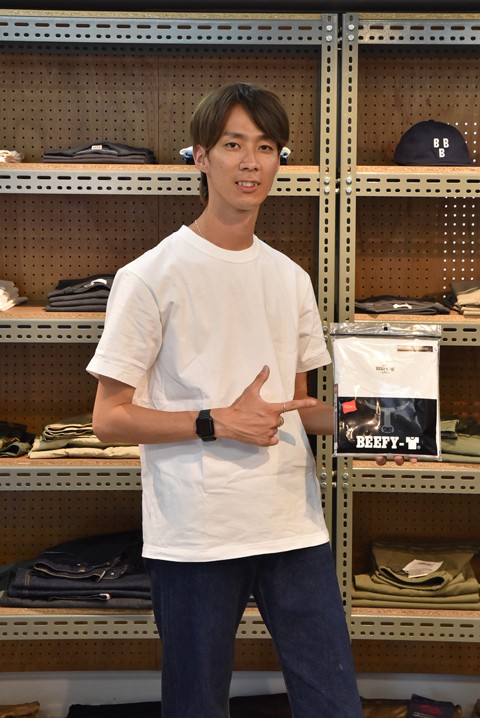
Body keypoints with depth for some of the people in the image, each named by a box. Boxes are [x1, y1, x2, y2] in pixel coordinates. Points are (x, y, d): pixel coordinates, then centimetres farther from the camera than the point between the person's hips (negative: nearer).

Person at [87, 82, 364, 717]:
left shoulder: (291, 279, 12)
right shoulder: (153, 276, -6)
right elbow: (111, 418, -7)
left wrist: (341, 417, -2)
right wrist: (218, 422, -16)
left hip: (294, 525, 5)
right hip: (196, 536, -4)